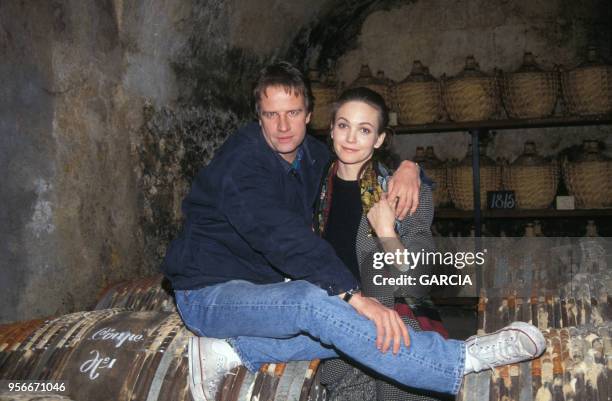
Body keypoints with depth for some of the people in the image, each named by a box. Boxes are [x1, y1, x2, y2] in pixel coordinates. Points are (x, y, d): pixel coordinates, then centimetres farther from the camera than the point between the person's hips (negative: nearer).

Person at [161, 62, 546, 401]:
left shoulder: (313, 156, 3)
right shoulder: (240, 163, -22)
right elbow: (284, 237, -35)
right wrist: (354, 295, -43)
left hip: (265, 285, 8)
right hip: (210, 292, -8)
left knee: (361, 326, -12)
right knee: (316, 302, -35)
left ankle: (231, 351, -16)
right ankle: (462, 360, -33)